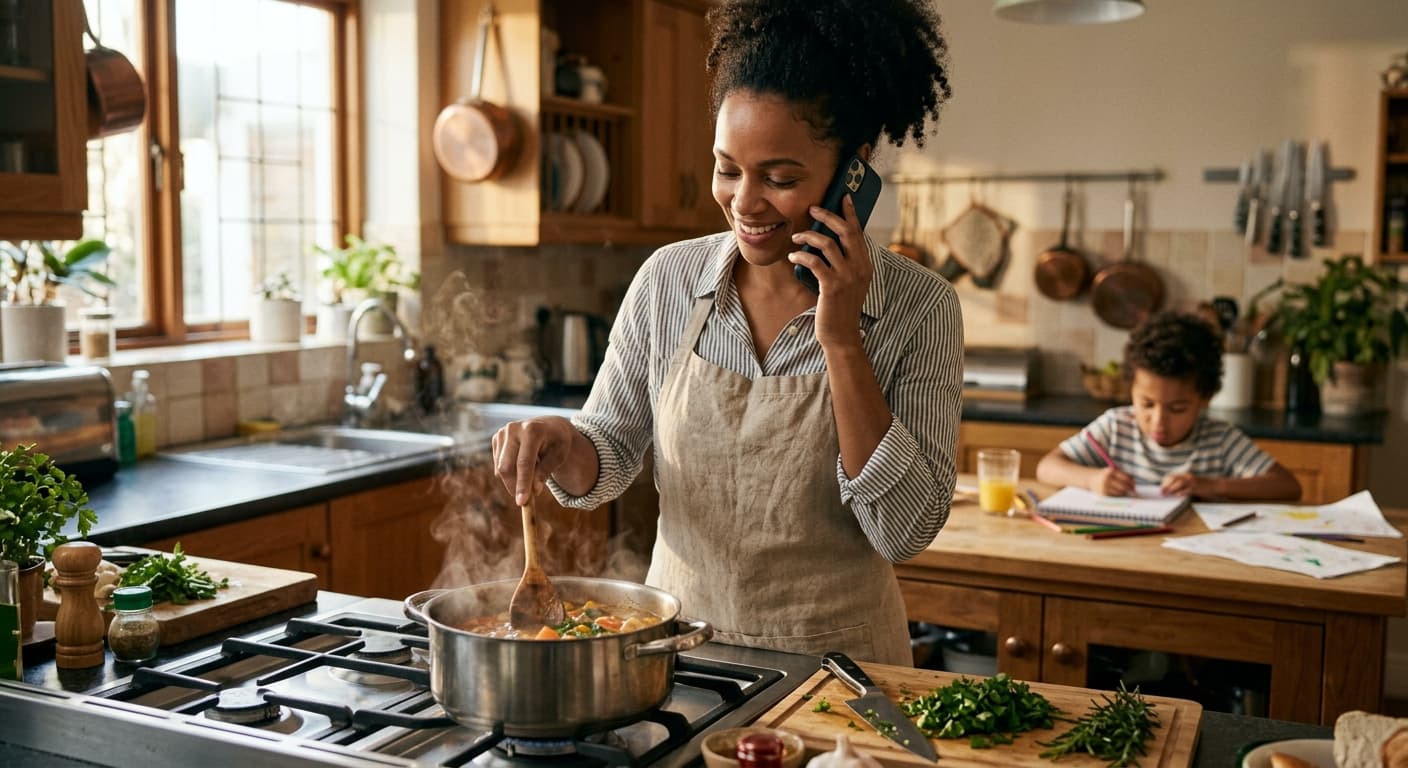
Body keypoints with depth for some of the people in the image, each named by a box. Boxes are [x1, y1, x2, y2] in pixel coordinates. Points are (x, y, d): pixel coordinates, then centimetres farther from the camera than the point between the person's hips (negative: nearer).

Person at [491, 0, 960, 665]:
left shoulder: (919, 307, -11)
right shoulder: (668, 279, -4)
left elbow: (906, 531, -15)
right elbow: (608, 459, 5)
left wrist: (842, 342, -20)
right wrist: (561, 446, -16)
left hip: (835, 658, -2)